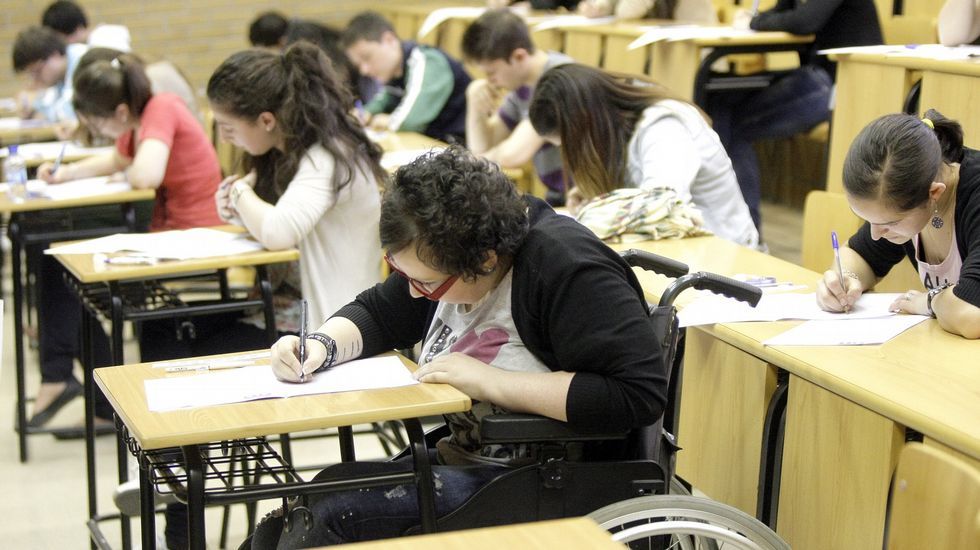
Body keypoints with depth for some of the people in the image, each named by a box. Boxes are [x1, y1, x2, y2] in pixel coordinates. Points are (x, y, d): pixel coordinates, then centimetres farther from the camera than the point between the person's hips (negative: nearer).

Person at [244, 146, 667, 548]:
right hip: (461, 460, 8)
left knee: (334, 510, -20)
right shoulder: (446, 253, 3)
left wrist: (490, 381, -26)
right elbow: (377, 312, 17)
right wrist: (321, 345, -6)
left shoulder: (566, 269, -21)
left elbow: (641, 394, -29)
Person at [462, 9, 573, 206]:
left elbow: (514, 154, -25)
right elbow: (483, 149, 14)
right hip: (558, 199, 8)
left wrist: (477, 159, -6)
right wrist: (475, 106, -3)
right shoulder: (522, 85, 8)